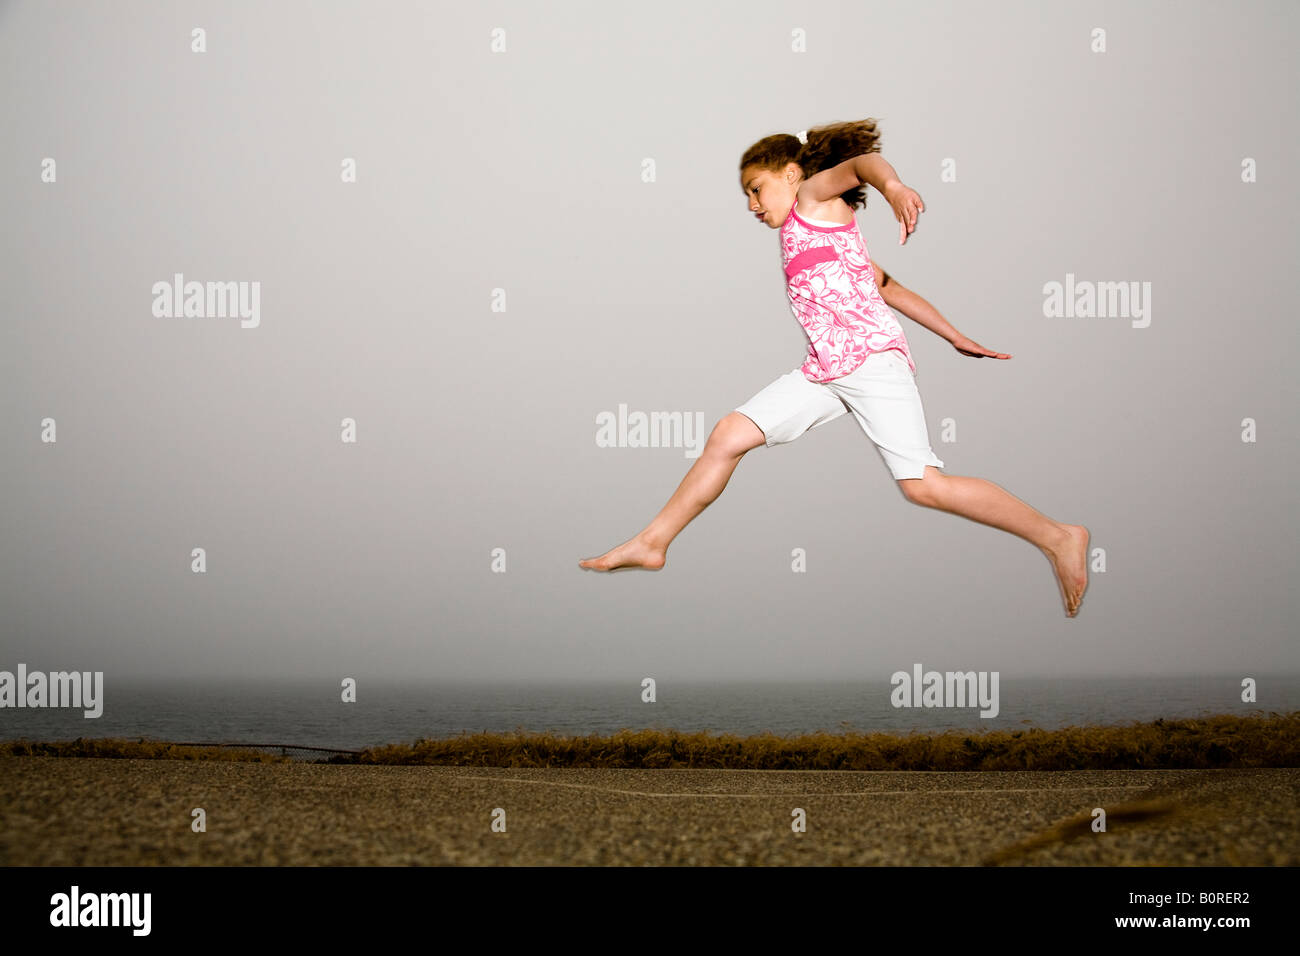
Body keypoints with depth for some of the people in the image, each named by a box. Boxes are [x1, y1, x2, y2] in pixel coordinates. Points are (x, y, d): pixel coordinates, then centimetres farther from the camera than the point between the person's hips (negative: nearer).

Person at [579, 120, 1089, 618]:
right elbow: (888, 286, 28)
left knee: (923, 484, -15)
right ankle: (652, 543, 13)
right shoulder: (803, 234, 27)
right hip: (825, 370, 9)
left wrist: (892, 186, -41)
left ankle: (1058, 538, -5)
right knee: (729, 435, 4)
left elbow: (862, 163, -17)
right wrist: (955, 337, 27)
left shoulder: (816, 195, 5)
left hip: (872, 357, -9)